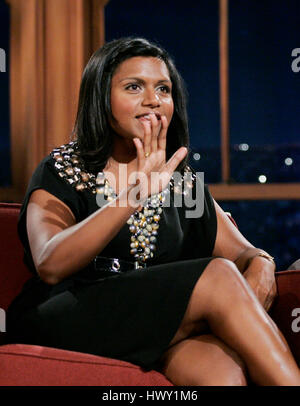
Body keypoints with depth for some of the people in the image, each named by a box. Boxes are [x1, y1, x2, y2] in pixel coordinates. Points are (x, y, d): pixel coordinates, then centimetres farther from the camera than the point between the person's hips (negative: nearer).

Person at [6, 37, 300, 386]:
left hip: (160, 337, 4)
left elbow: (247, 253, 16)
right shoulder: (61, 173, 3)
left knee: (225, 370, -33)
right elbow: (50, 265, -17)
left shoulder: (181, 178, 17)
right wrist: (134, 193, -30)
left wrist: (261, 270, -11)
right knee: (218, 276, -23)